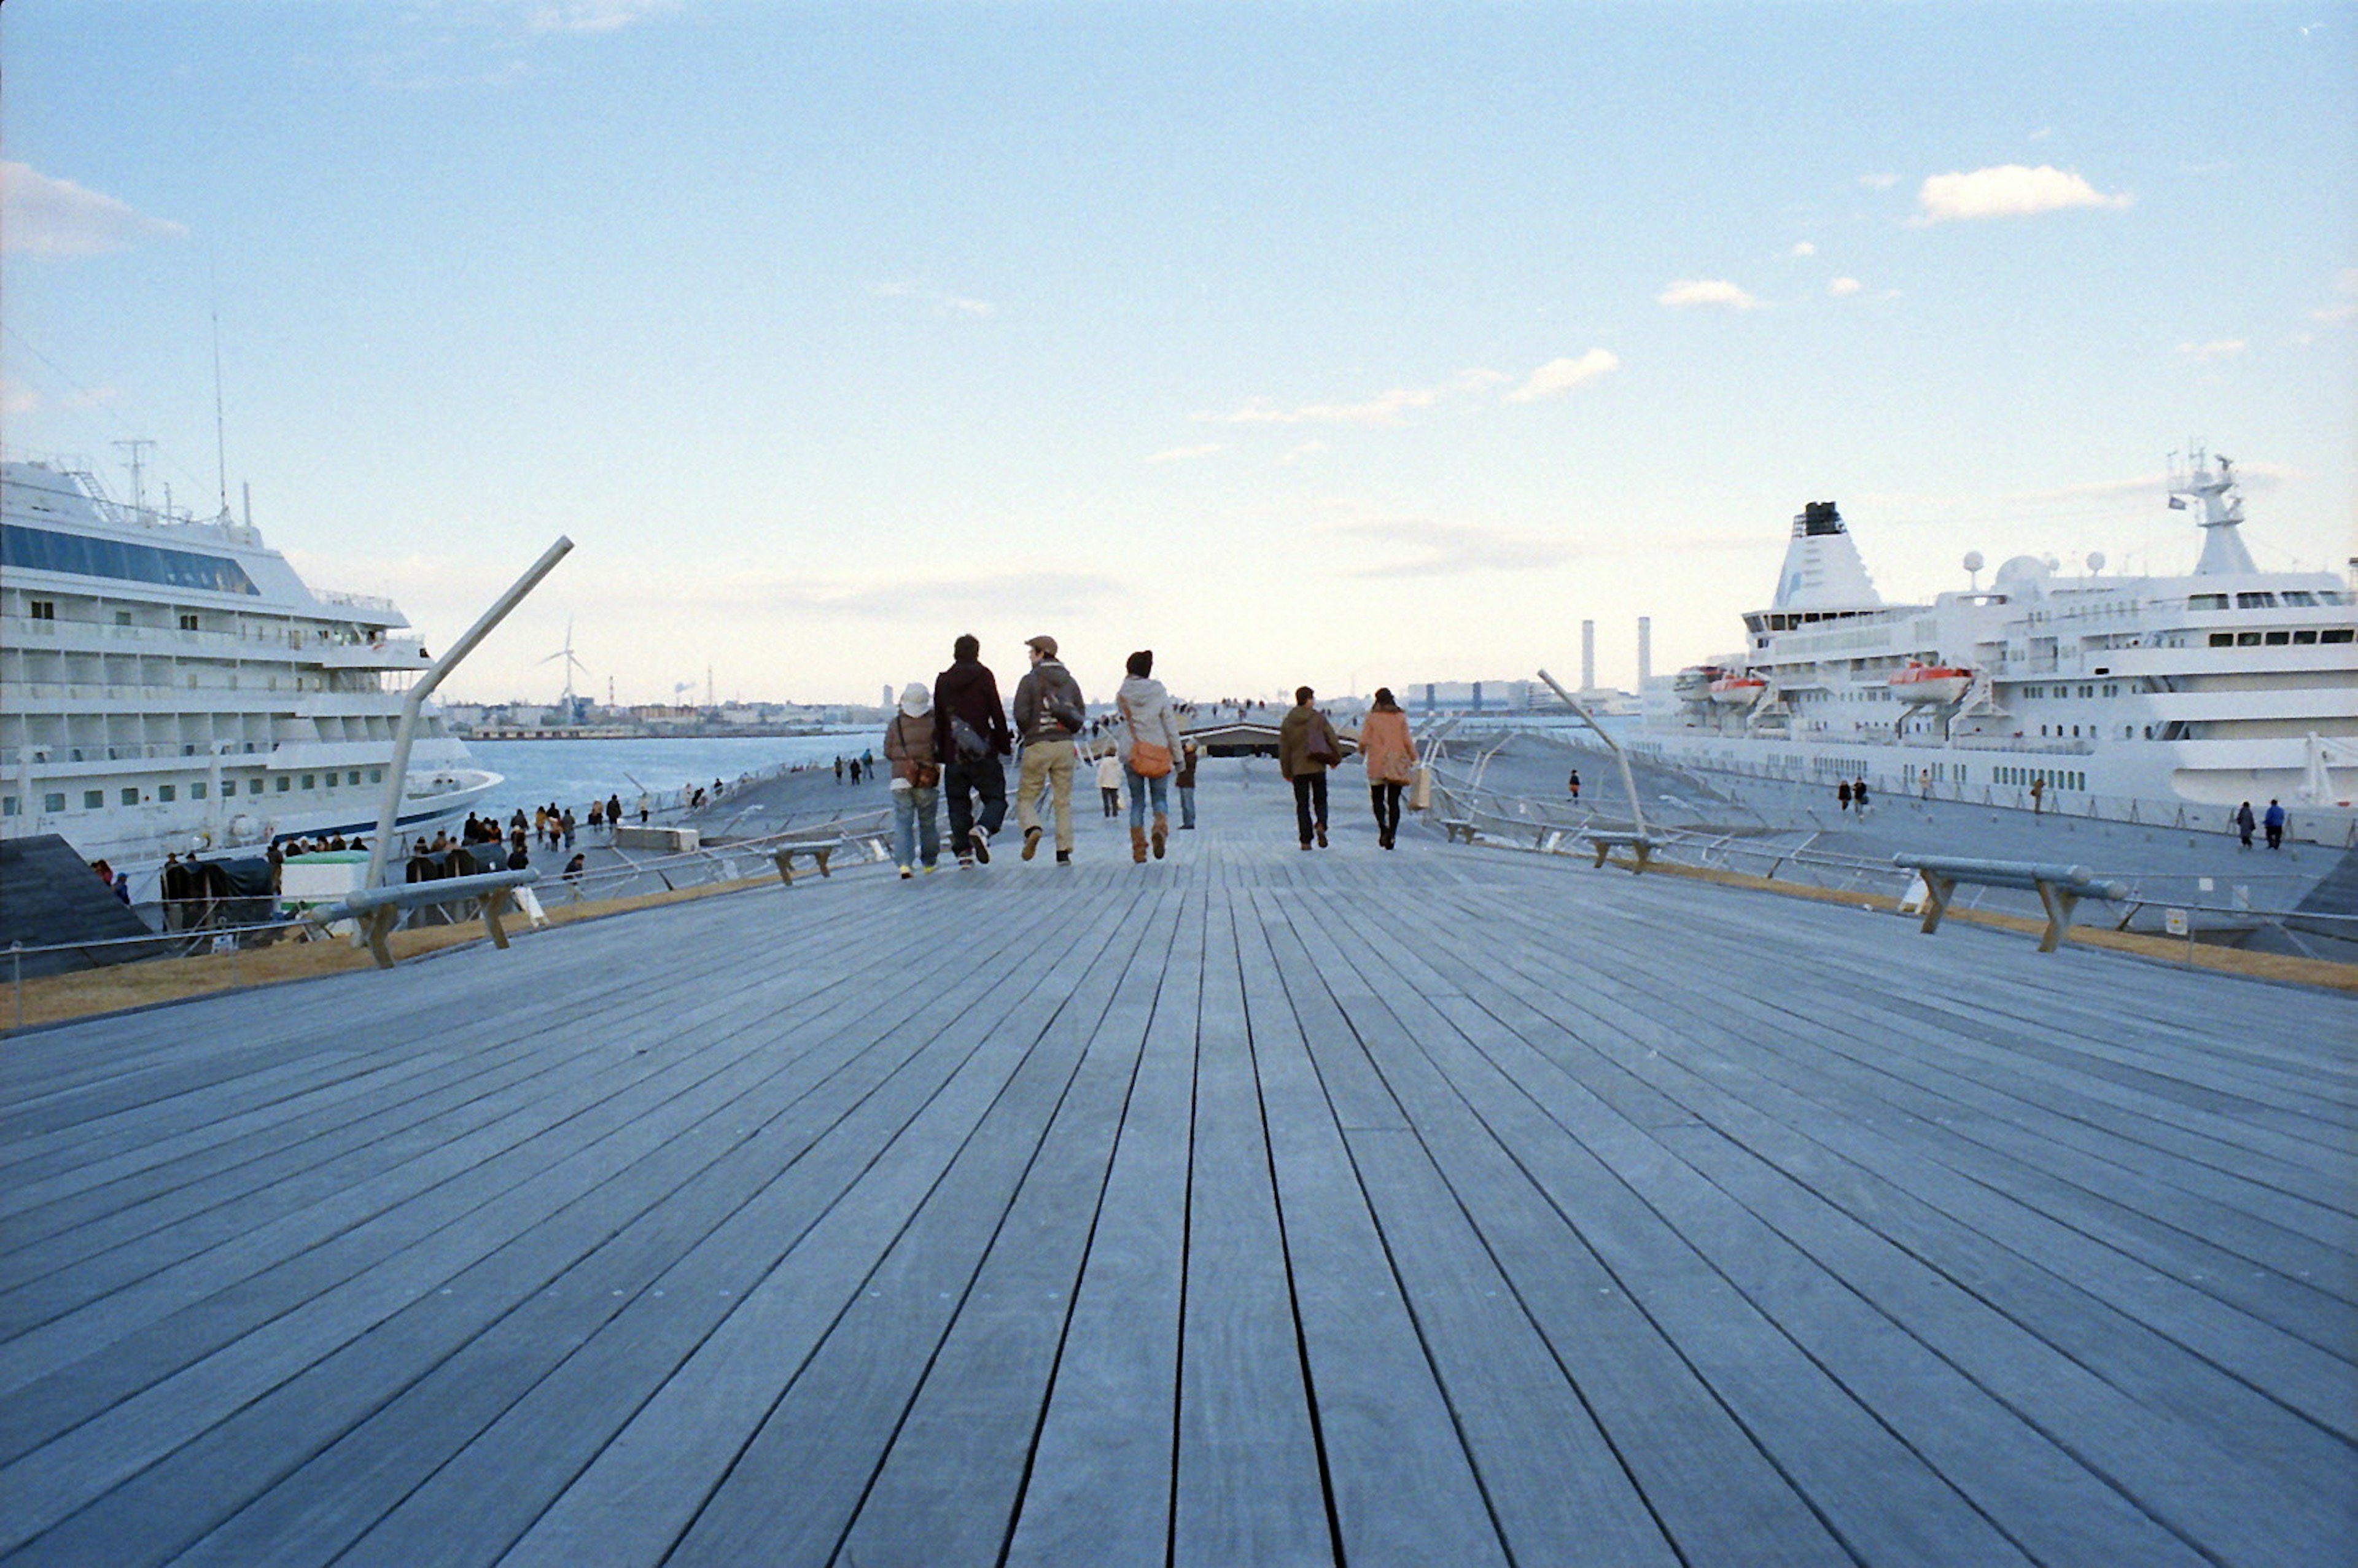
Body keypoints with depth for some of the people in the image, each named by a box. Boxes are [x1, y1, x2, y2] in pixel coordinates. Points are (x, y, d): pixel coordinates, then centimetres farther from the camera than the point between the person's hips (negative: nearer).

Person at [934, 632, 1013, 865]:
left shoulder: (942, 681, 10)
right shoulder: (984, 676, -1)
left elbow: (939, 720, 12)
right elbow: (997, 714, -3)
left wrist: (941, 754, 18)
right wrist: (1005, 744, 6)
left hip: (953, 756, 3)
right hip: (983, 754, -3)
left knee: (958, 803, 11)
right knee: (996, 798, 2)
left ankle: (963, 850, 4)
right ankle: (982, 829, -26)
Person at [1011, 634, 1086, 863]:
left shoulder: (1030, 680, -4)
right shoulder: (1070, 681, 11)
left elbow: (1021, 715, -9)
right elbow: (1081, 716, 10)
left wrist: (1025, 732, 10)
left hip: (1038, 745, -4)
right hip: (1065, 745, 4)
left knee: (1025, 797, 6)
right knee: (1064, 800, 6)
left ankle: (1032, 829, -23)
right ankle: (1064, 851, 0)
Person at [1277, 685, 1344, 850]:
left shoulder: (1287, 722, 4)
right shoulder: (1318, 718, -3)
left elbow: (1283, 749, 6)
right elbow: (1333, 739, -4)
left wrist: (1286, 772, 13)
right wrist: (1336, 759, 10)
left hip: (1298, 770, 1)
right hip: (1318, 768, -1)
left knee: (1302, 805, 6)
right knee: (1320, 800, 11)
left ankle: (1306, 840, 0)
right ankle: (1321, 825, -17)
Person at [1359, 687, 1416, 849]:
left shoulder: (1371, 717, -3)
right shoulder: (1401, 717, 2)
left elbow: (1364, 740, -6)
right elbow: (1407, 740, 0)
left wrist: (1362, 751, 16)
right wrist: (1414, 758, 12)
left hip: (1378, 764, -2)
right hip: (1397, 765, 2)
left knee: (1377, 799, 7)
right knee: (1394, 801, 8)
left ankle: (1383, 827, -18)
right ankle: (1392, 835, 2)